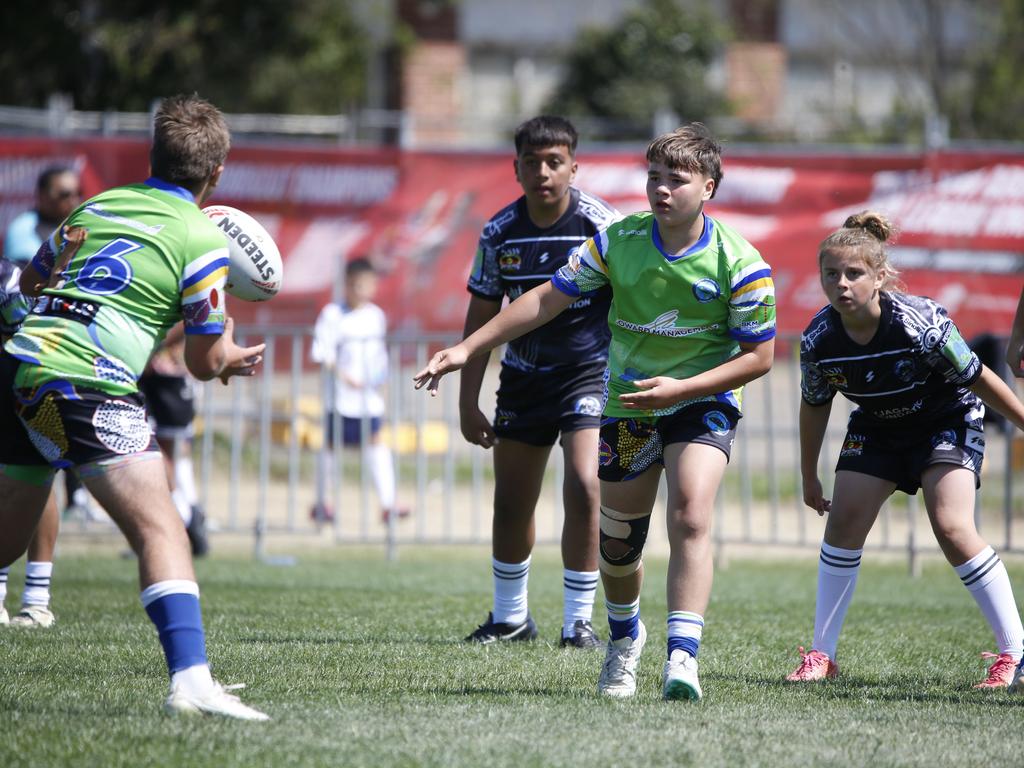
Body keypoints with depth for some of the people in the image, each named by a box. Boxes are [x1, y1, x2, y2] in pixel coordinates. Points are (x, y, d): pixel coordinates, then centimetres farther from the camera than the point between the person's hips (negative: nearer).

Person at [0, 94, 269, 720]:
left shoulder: (99, 204, 19)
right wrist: (232, 352, 28)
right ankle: (190, 679, -29)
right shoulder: (204, 240, 0)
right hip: (85, 384, -7)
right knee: (160, 528, -14)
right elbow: (204, 363, 6)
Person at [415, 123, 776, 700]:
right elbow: (549, 299, -4)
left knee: (691, 518, -25)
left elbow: (759, 356, -12)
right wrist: (467, 350, -8)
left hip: (701, 402, -3)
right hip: (626, 405, 3)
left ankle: (683, 658, -28)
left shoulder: (740, 263, -17)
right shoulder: (619, 240, -10)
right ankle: (625, 639, 39)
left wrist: (680, 388, -23)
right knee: (618, 541, 10)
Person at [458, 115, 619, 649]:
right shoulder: (500, 232, -4)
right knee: (511, 504, 8)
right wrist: (468, 401, 3)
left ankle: (578, 621, -11)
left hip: (590, 370, -4)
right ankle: (510, 618, 29)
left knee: (584, 486, -21)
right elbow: (481, 318, 5)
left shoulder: (601, 224, -13)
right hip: (523, 378, 4)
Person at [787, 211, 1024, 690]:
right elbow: (814, 407, -1)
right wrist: (809, 477, 8)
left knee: (952, 527, -20)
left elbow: (978, 379, -20)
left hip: (948, 420, -4)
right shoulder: (818, 341, -20)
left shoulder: (920, 324, -33)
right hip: (877, 427, 4)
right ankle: (821, 656, 2)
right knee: (844, 521, -9)